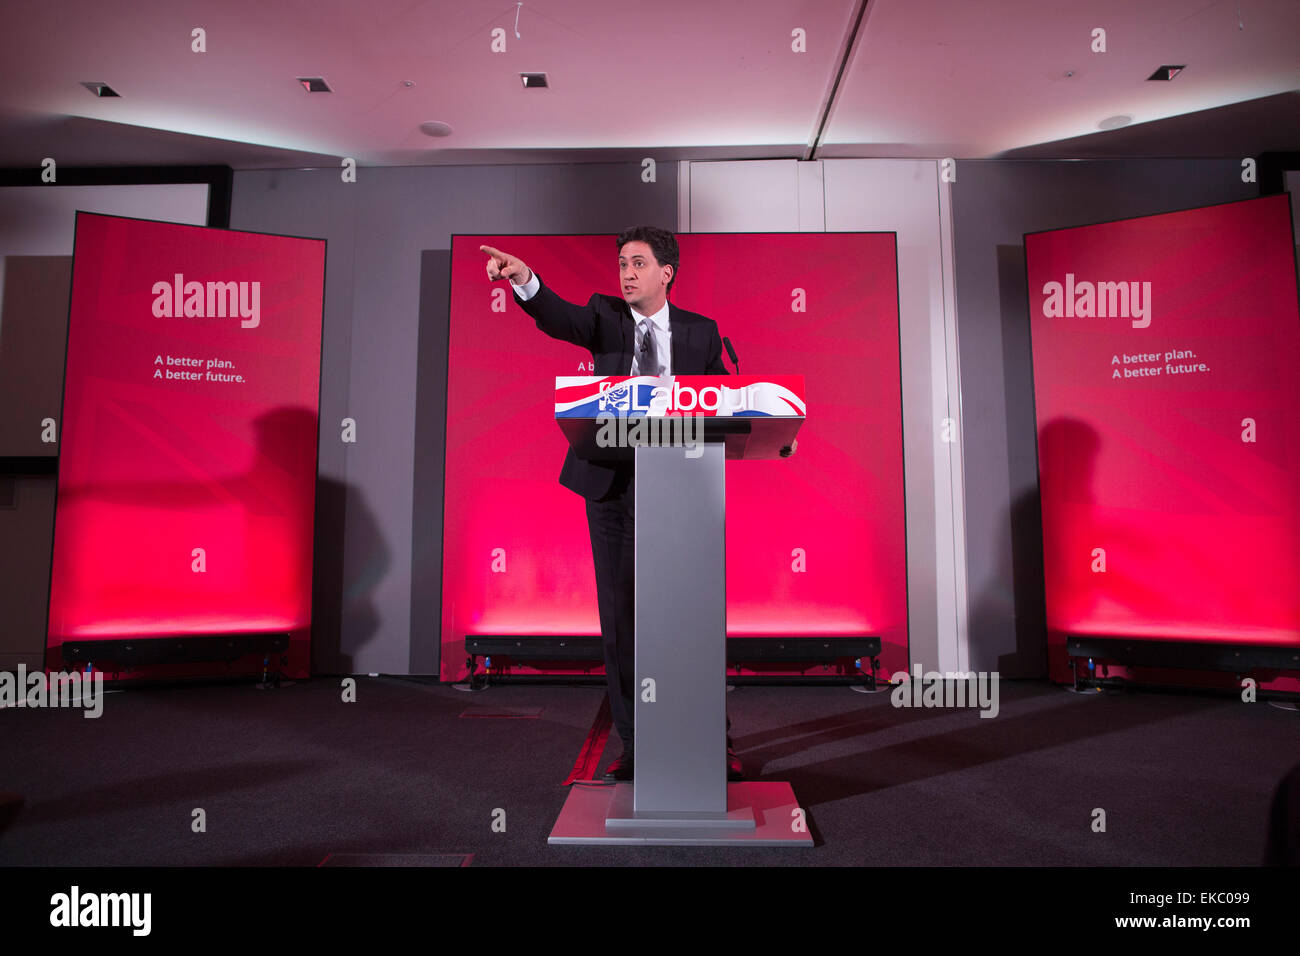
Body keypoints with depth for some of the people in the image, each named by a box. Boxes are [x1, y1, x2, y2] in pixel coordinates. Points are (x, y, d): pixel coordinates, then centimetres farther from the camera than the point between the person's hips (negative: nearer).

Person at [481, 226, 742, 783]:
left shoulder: (702, 332, 9)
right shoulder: (605, 316, 8)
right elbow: (558, 318, -12)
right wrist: (524, 279, -31)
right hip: (611, 483, 1)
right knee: (619, 615, 5)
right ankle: (635, 743, 18)